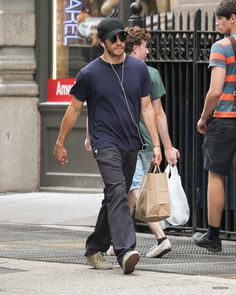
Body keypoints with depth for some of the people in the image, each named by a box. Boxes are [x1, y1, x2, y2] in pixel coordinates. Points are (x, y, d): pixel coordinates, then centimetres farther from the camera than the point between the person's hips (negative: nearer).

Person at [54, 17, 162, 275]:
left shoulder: (138, 69, 6)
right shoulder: (90, 74, -4)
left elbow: (146, 108, 10)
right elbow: (73, 110, 5)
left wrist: (156, 144, 5)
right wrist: (60, 143, 9)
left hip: (131, 144, 5)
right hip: (105, 143, -5)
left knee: (115, 198, 13)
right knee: (117, 192, -22)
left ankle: (95, 249, 27)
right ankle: (125, 252, -33)